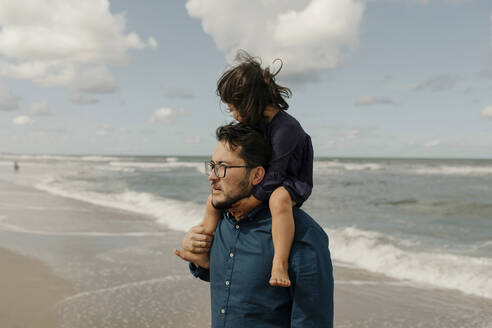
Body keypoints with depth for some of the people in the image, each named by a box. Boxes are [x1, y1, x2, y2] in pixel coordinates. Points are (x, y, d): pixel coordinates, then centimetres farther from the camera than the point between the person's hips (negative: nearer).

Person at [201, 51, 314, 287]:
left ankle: (280, 264, -51)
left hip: (290, 185, -9)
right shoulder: (252, 124, 1)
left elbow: (274, 176, -28)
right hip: (259, 183, 9)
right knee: (213, 203, 10)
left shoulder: (286, 128, -28)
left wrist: (249, 203, -24)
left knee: (278, 200, -45)